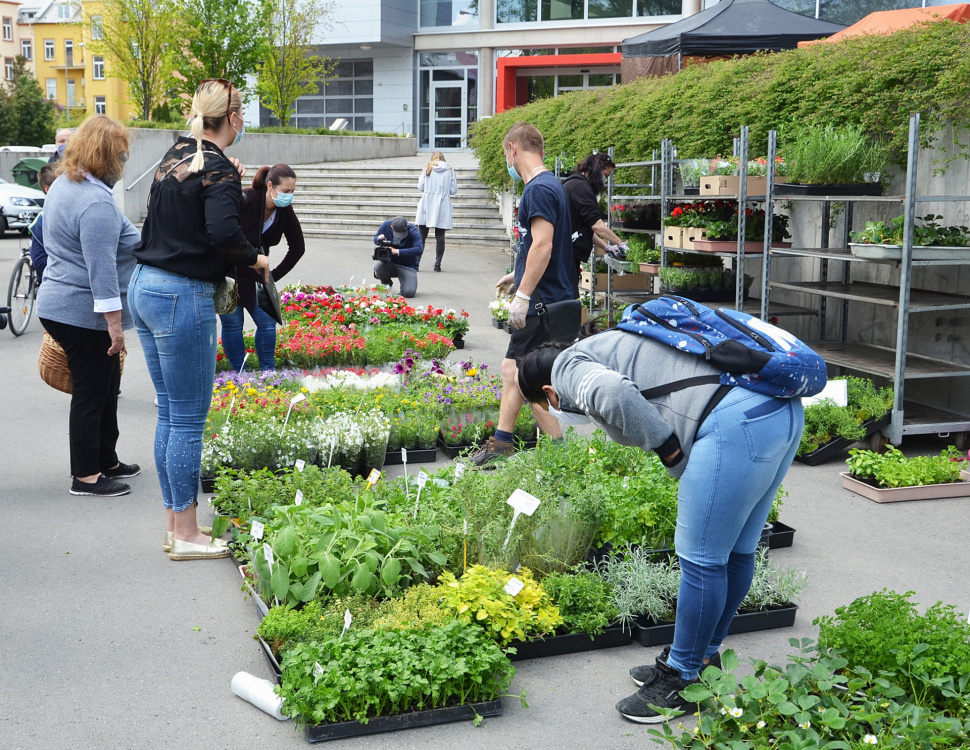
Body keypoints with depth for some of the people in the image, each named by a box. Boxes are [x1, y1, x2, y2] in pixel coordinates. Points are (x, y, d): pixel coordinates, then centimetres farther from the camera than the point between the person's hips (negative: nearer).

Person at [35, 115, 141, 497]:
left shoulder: (64, 185, 11)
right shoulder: (96, 202, -22)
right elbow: (102, 269, -26)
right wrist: (115, 324, -24)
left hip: (63, 304, 10)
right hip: (85, 313, -10)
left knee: (105, 388, 18)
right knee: (91, 393, 1)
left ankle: (106, 461, 29)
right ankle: (86, 476, 11)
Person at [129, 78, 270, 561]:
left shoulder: (175, 157, 12)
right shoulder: (218, 169, -13)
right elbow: (224, 232, -27)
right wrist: (255, 259, -9)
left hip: (144, 286, 9)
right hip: (182, 296, -9)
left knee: (170, 414, 15)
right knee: (189, 419, 0)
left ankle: (173, 526, 23)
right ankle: (186, 536, 8)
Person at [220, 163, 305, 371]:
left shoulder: (285, 210, -9)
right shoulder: (244, 201, -27)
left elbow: (297, 247, 2)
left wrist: (275, 275, 0)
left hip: (252, 276, 6)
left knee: (267, 321, 2)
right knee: (233, 323, -1)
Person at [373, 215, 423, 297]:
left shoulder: (414, 231, -19)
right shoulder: (386, 225, -9)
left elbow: (419, 249, -32)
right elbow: (375, 238, 9)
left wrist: (397, 251, -34)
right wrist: (379, 239, -18)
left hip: (408, 265, -3)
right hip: (390, 262, 3)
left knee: (409, 293, -22)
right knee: (378, 266, -32)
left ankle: (409, 283, 20)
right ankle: (386, 284, 5)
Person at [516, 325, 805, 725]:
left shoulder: (569, 367, 3)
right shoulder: (607, 348, 32)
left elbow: (613, 391, -19)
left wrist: (666, 448, -9)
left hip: (736, 423, -10)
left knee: (702, 560, 2)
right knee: (735, 553, 20)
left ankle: (683, 682, 16)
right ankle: (702, 657, 35)